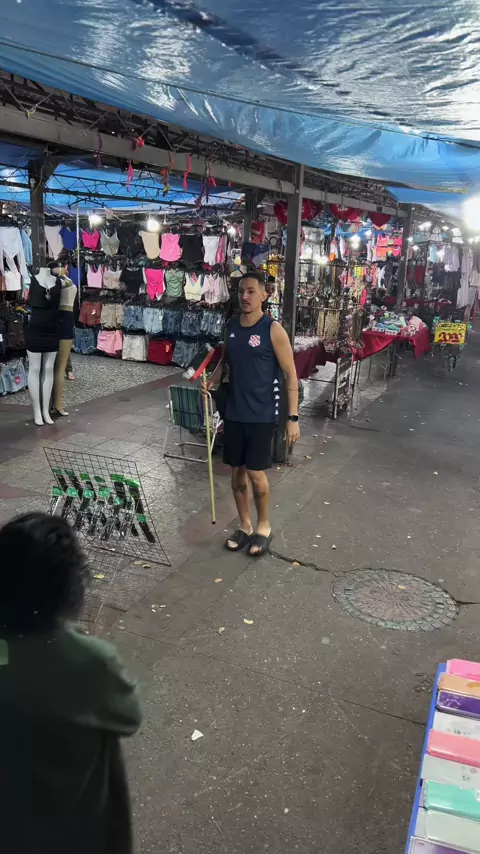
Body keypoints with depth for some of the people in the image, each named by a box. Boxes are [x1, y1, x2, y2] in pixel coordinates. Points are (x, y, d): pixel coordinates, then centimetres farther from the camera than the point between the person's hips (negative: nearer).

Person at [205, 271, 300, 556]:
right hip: (234, 412, 5)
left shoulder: (273, 330, -11)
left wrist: (293, 418, -14)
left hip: (262, 415, -5)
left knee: (256, 473, -2)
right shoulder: (231, 326, 5)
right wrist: (215, 377, 1)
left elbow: (291, 375, -10)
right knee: (237, 472, 11)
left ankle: (264, 526, 22)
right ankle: (245, 525, 29)